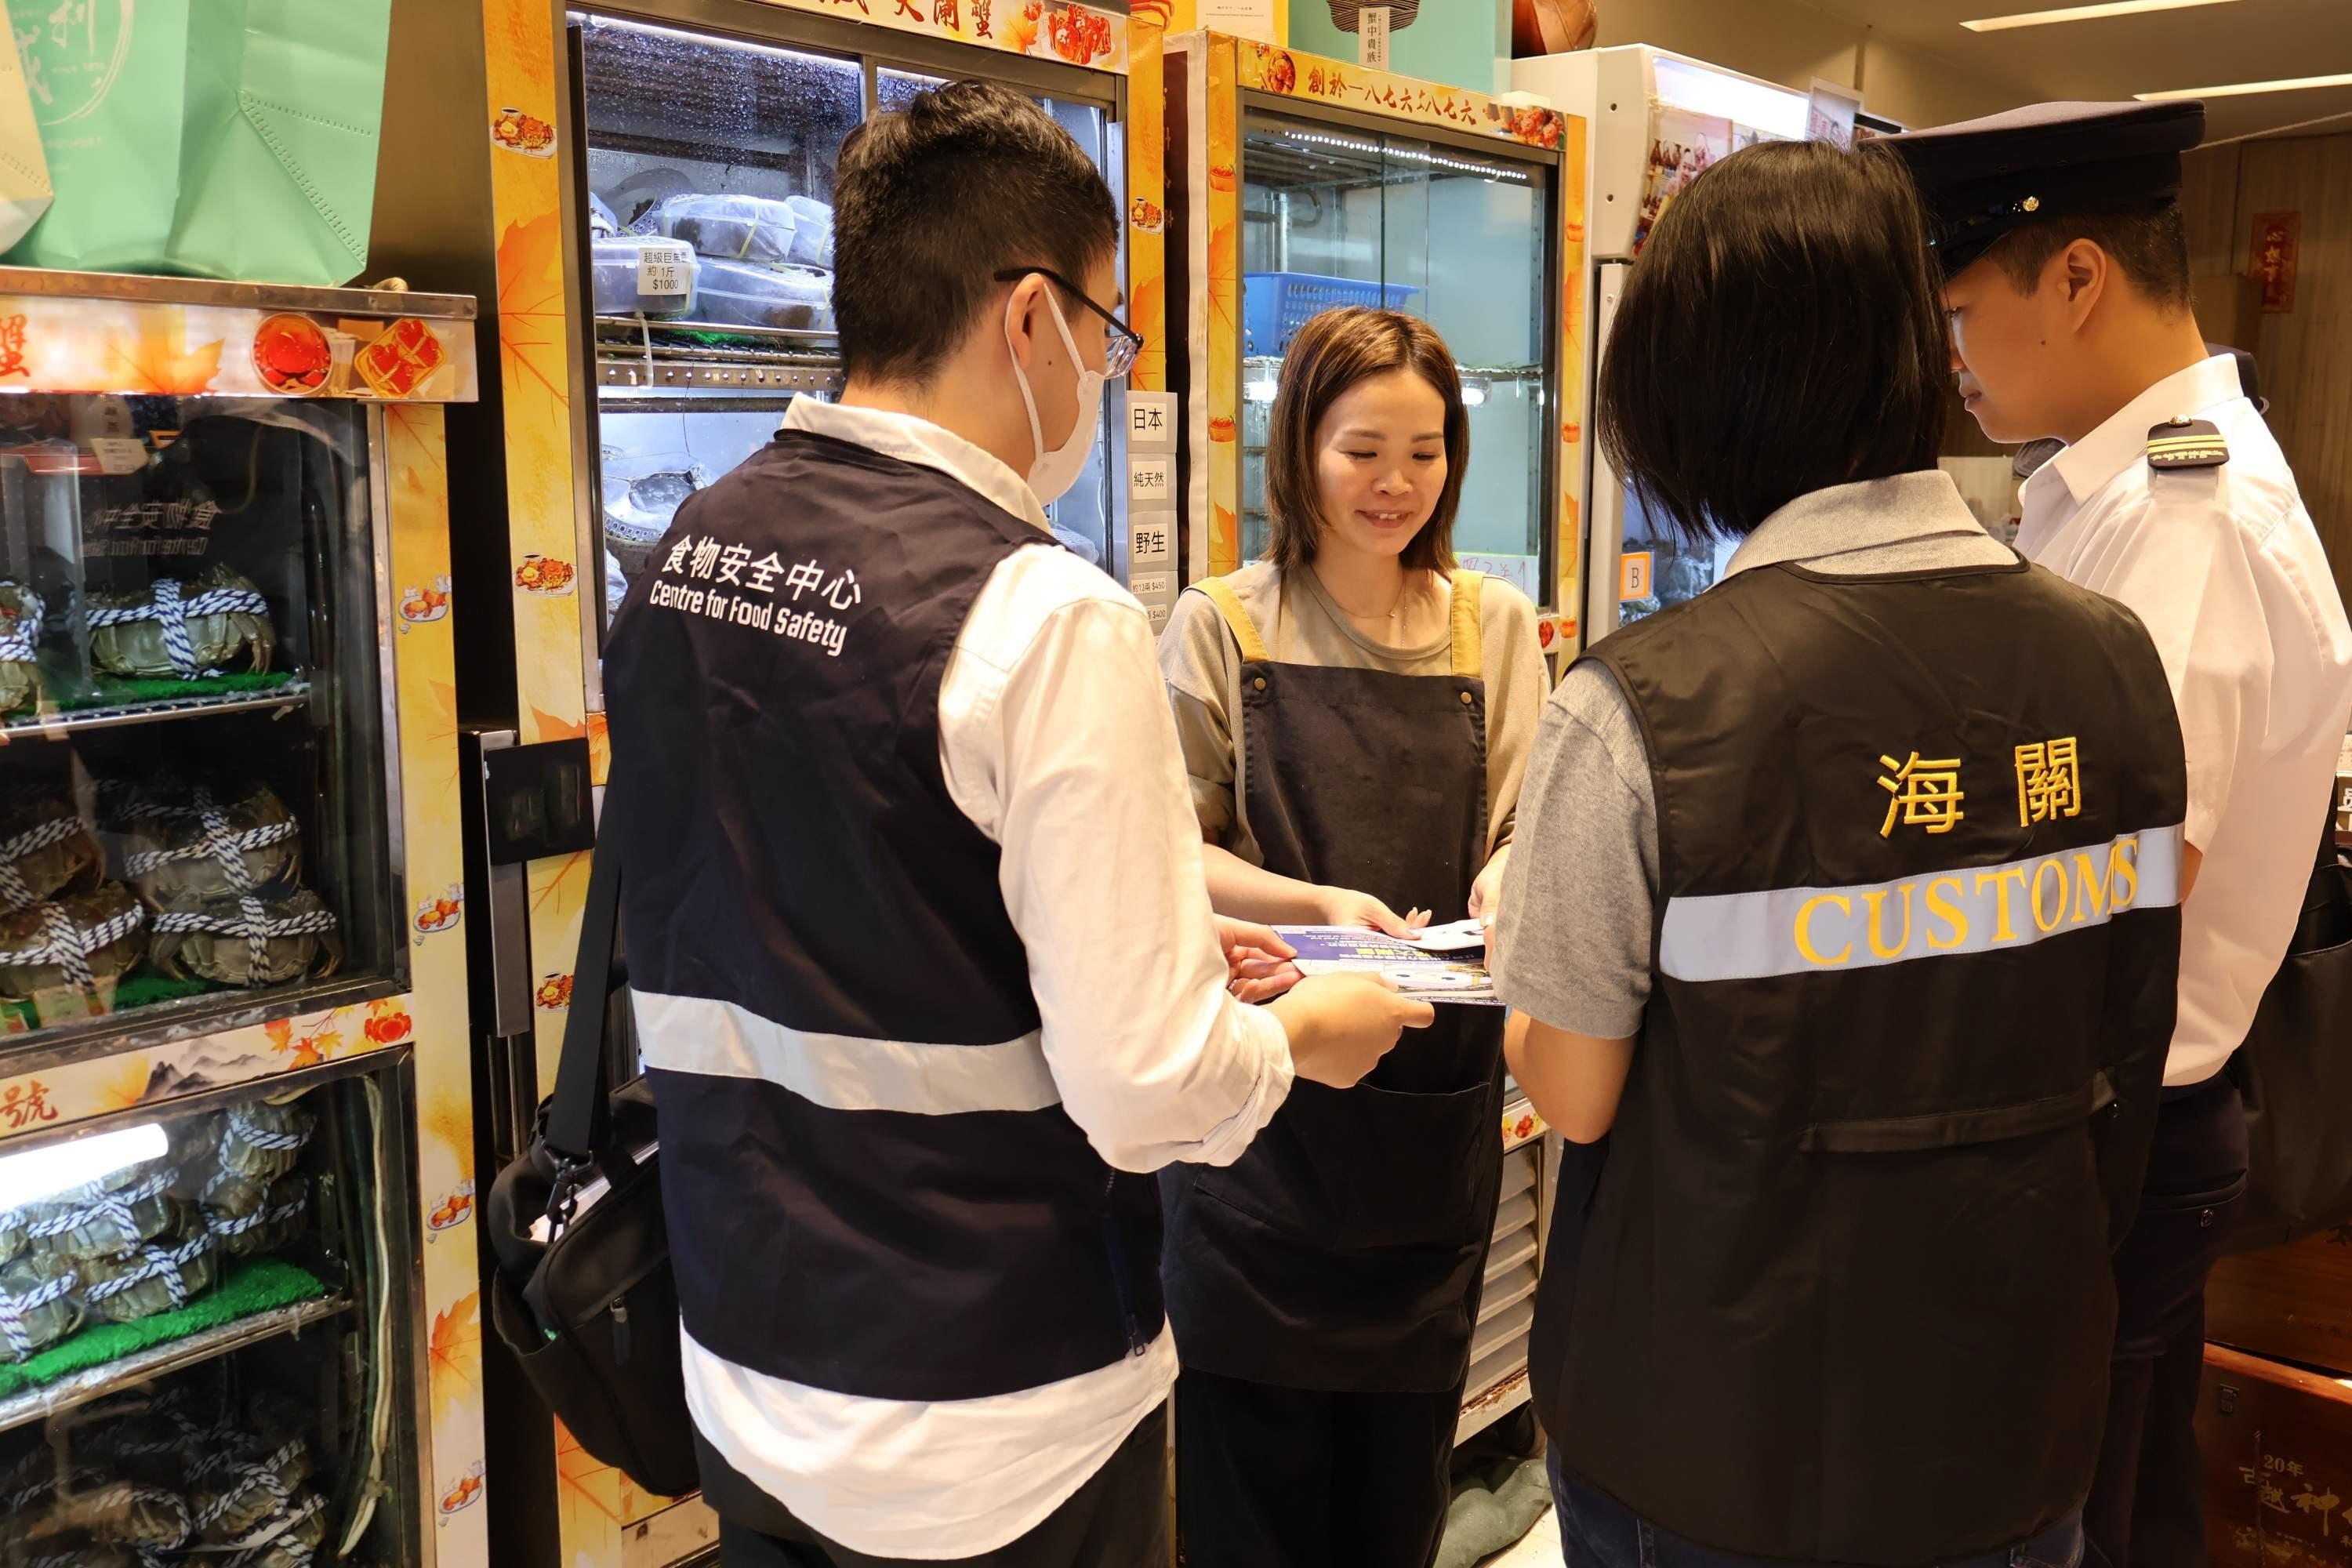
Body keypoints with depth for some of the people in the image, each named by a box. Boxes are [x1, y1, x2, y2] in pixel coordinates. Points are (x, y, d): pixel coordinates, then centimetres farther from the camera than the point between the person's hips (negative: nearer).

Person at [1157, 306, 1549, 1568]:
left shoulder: (1495, 627, 6)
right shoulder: (1221, 626, -2)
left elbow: (1524, 833, 5)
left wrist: (1503, 881, -18)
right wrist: (1319, 905, -20)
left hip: (1438, 1082, 3)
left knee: (1403, 1450, 14)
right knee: (1253, 1451, 6)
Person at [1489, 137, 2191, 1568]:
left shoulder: (1640, 710, -24)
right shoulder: (2114, 661, -7)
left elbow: (1575, 1097, -15)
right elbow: (2130, 1047, 3)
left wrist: (1517, 945, 4)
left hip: (1717, 1452, -4)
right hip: (2020, 1410, 4)